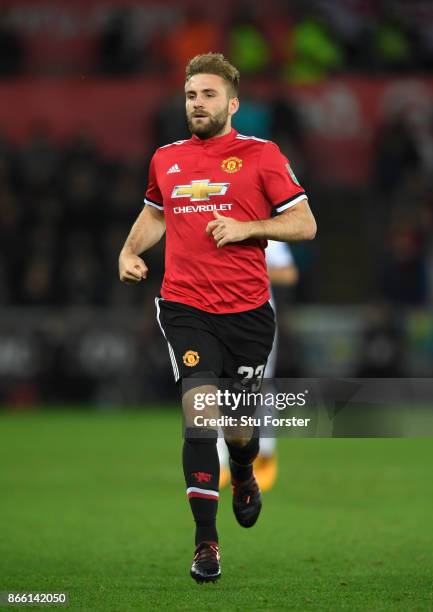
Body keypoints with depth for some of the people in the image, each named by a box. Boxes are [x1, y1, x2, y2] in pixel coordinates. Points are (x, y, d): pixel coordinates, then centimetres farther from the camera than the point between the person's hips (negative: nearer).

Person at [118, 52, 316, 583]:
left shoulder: (260, 155, -1)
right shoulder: (165, 159, 10)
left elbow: (304, 224, -1)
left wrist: (245, 227, -15)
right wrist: (130, 250, 10)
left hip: (247, 310, -1)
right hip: (185, 308, 1)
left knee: (239, 430, 9)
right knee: (200, 416, -15)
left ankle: (244, 478, 47)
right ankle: (206, 543, -9)